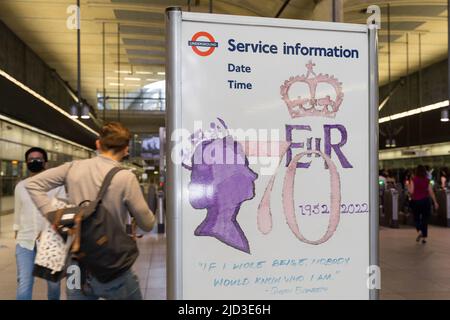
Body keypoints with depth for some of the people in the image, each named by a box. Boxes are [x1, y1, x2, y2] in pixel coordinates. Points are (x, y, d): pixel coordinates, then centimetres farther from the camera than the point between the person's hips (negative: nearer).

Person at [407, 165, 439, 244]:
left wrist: (408, 186, 7)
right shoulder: (427, 180, -1)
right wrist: (435, 202, 5)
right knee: (425, 219, 9)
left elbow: (411, 191, -11)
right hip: (425, 201, 1)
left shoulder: (413, 180, -7)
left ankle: (419, 231, -10)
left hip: (415, 201, -1)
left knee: (416, 218, 15)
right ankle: (424, 237, 10)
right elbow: (431, 192, -1)